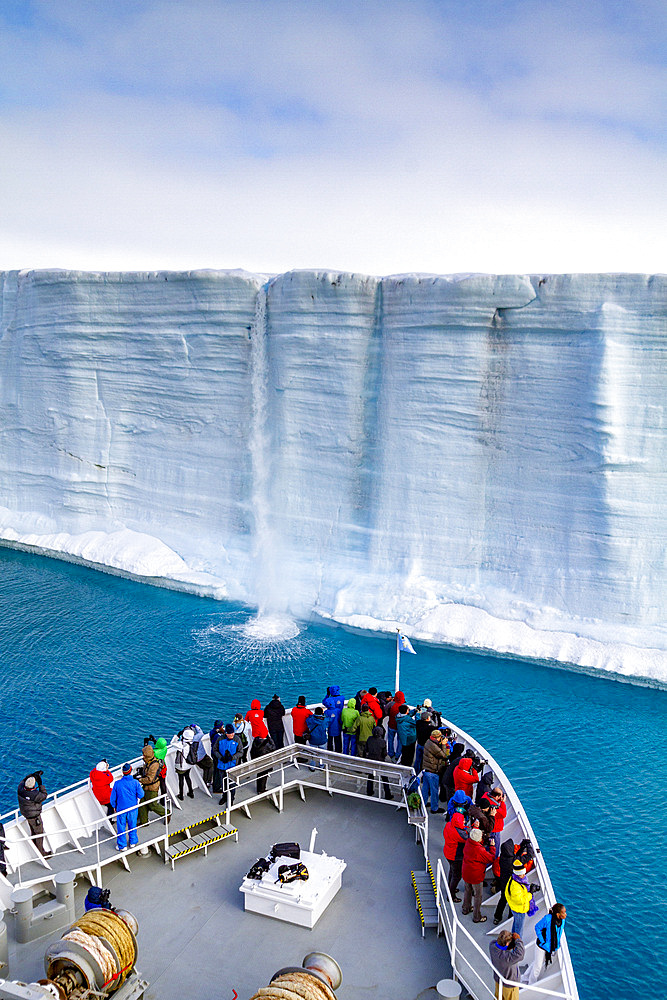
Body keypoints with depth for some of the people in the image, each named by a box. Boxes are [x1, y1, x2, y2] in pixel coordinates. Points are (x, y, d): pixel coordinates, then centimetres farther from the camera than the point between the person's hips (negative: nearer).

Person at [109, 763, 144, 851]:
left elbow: (113, 798, -4)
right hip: (133, 808, 1)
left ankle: (122, 846, 21)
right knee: (132, 826, 19)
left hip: (121, 808, -1)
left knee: (121, 827, 12)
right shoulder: (135, 783, -15)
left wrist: (114, 806, 13)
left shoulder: (117, 783, -13)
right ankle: (133, 842, 33)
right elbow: (141, 795, -12)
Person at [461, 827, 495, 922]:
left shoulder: (468, 842, -12)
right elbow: (491, 858, -17)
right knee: (478, 896, 12)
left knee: (468, 890, 28)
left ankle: (465, 909, 48)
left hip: (466, 873, 7)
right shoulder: (480, 850, -32)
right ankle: (477, 917, 25)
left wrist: (475, 827, 18)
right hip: (476, 875, -7)